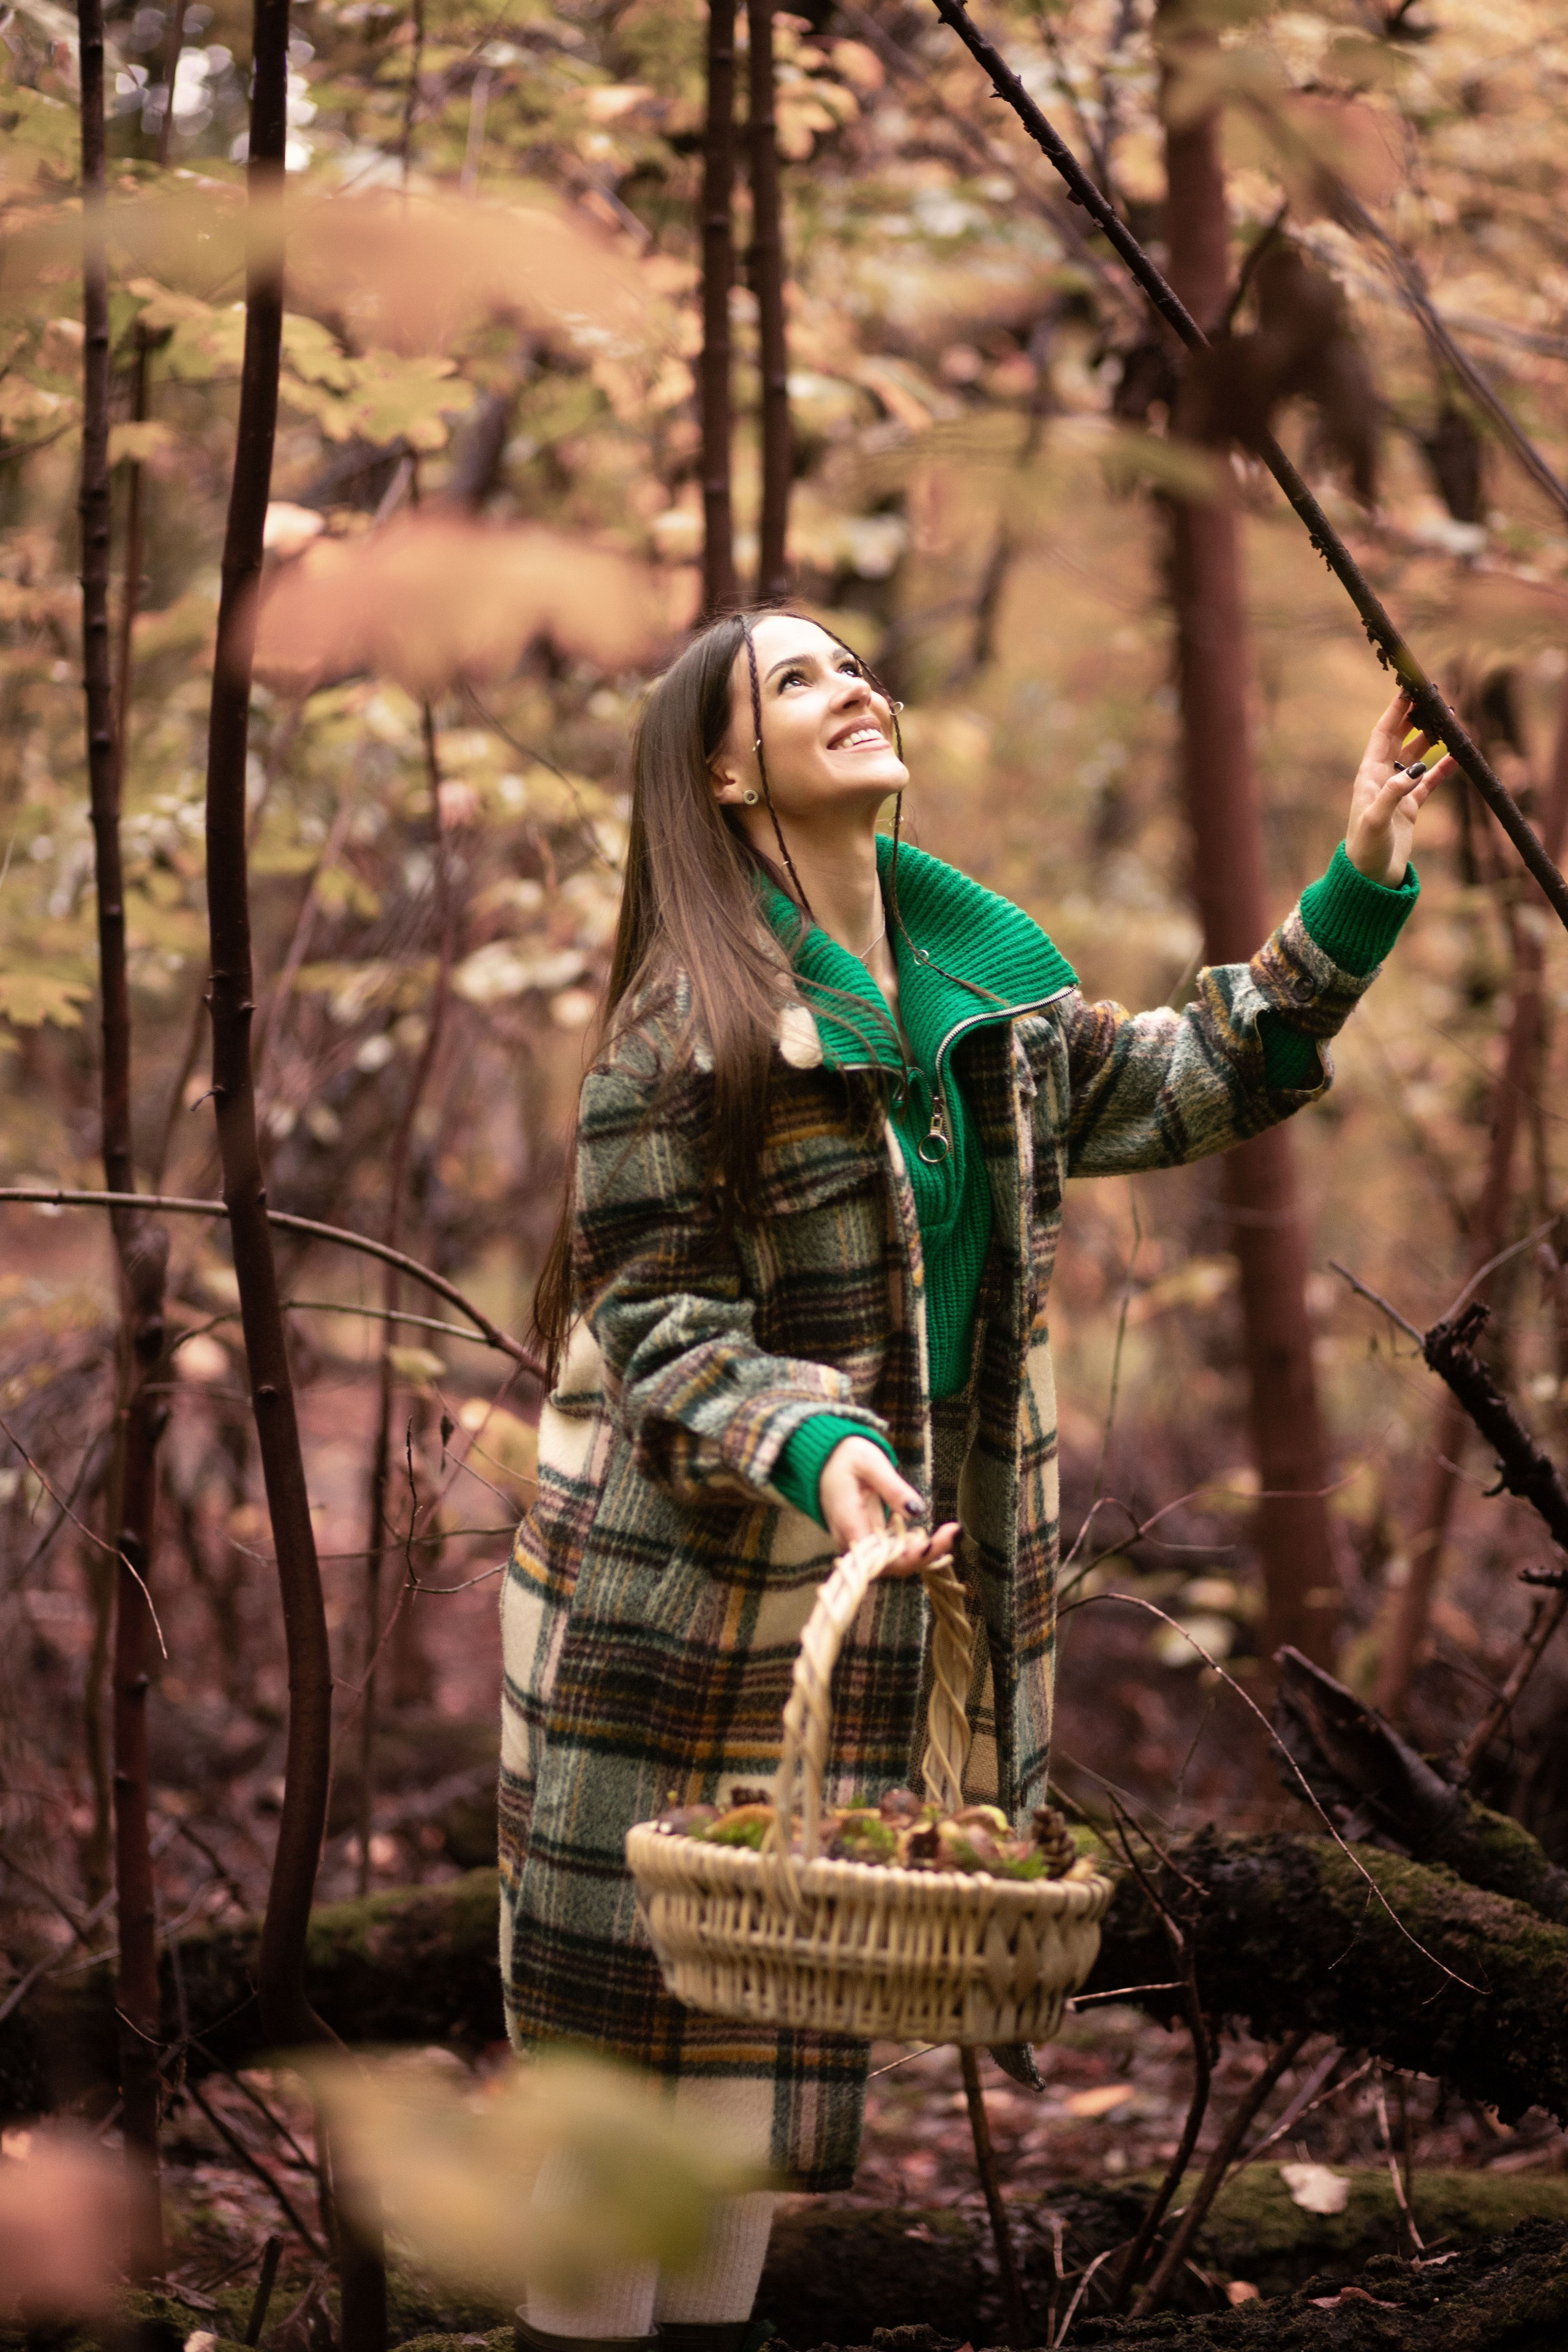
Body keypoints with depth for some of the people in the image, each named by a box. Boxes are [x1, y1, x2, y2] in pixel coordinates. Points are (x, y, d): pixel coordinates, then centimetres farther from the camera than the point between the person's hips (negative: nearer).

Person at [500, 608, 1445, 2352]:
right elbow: (655, 1309, -14)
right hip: (673, 1571, -6)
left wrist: (1355, 897, 15)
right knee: (636, 1962, 1)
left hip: (876, 1555, 7)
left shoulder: (986, 981, 8)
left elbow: (1167, 1090, 20)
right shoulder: (688, 1020, -14)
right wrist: (811, 1450, -30)